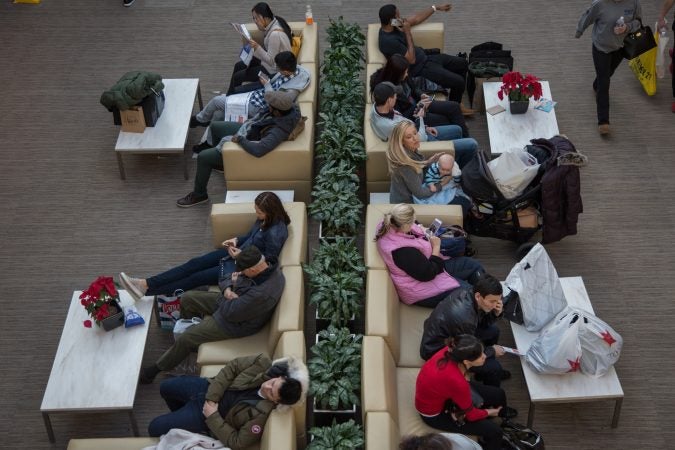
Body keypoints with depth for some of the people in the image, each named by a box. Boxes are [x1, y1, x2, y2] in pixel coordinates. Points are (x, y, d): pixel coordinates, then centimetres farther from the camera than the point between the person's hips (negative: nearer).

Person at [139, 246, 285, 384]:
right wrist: (227, 289, -20)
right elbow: (230, 278, 2)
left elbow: (230, 312, -31)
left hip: (237, 323, -9)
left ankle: (156, 369, 16)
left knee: (185, 339, -7)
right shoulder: (265, 265, -14)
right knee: (187, 298, 11)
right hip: (232, 301, 9)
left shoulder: (262, 293, -42)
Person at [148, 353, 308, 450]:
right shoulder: (263, 364, -26)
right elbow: (232, 367, -17)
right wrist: (212, 397, -24)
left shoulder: (262, 414, -35)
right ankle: (181, 414, 53)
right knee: (165, 387, 24)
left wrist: (212, 416, -26)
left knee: (155, 428, 1)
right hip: (209, 388, 4)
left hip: (214, 418, -4)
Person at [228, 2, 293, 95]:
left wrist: (257, 47, -36)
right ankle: (229, 96, 28)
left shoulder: (275, 34, -32)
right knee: (238, 65, 15)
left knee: (237, 77, -3)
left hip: (273, 71, -10)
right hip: (269, 60, 10)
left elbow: (271, 61, -28)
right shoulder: (273, 23, -3)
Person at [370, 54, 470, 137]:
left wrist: (421, 95, -6)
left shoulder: (403, 77, -9)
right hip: (411, 116, -8)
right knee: (447, 121, -11)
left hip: (418, 103, 8)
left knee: (454, 107, -3)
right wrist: (418, 106, -23)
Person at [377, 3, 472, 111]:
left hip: (424, 57, 10)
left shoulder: (393, 27, -2)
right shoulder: (388, 41, -30)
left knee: (462, 63, 14)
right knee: (458, 82, -14)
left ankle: (457, 100, 29)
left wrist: (436, 7, 21)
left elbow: (416, 19, 15)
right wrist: (408, 32, -24)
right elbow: (412, 60, -25)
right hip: (419, 70, -10)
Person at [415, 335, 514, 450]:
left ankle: (501, 412, 47)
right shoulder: (456, 381, -42)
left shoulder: (451, 352, -25)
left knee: (498, 394, 13)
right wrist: (490, 412, -2)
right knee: (494, 431, -7)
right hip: (435, 413, -7)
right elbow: (471, 414, -20)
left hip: (444, 393, 7)